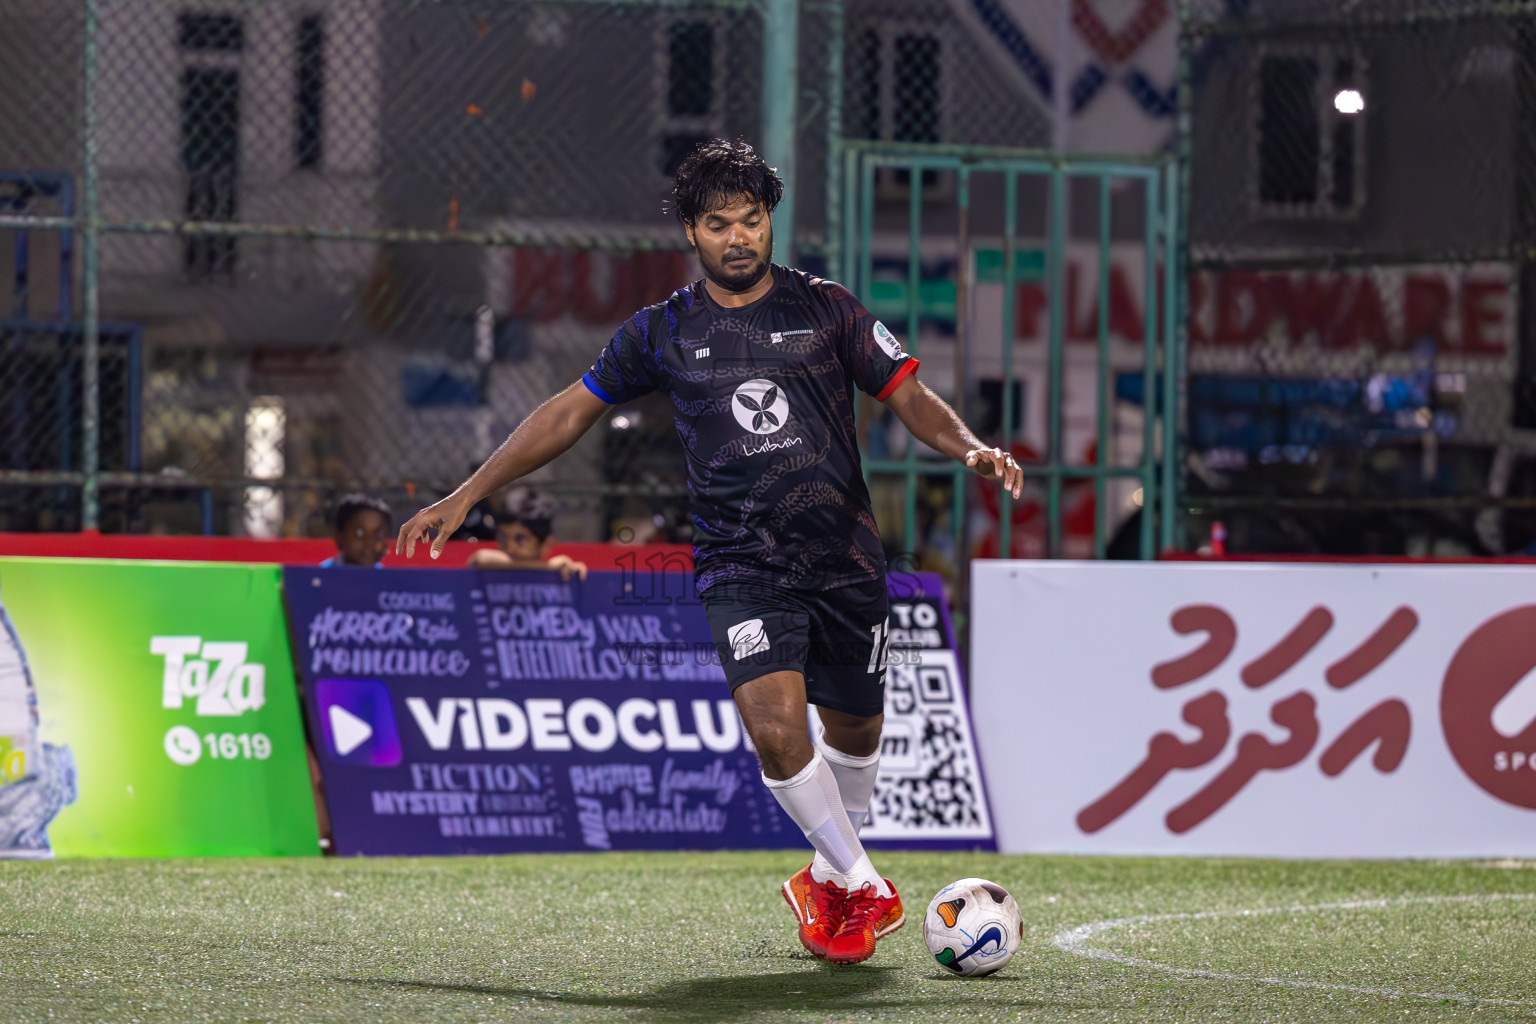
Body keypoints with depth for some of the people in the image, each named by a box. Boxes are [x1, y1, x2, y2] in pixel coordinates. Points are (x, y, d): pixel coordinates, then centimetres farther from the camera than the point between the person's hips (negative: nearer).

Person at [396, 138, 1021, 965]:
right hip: (741, 566, -2)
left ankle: (830, 878, 38)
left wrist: (970, 447, -16)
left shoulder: (825, 308, 5)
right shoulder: (663, 332, 5)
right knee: (775, 725, -21)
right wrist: (464, 496, 8)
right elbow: (569, 413, 11)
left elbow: (909, 397, 5)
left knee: (853, 730, 11)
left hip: (845, 561, 2)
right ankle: (859, 885, -3)